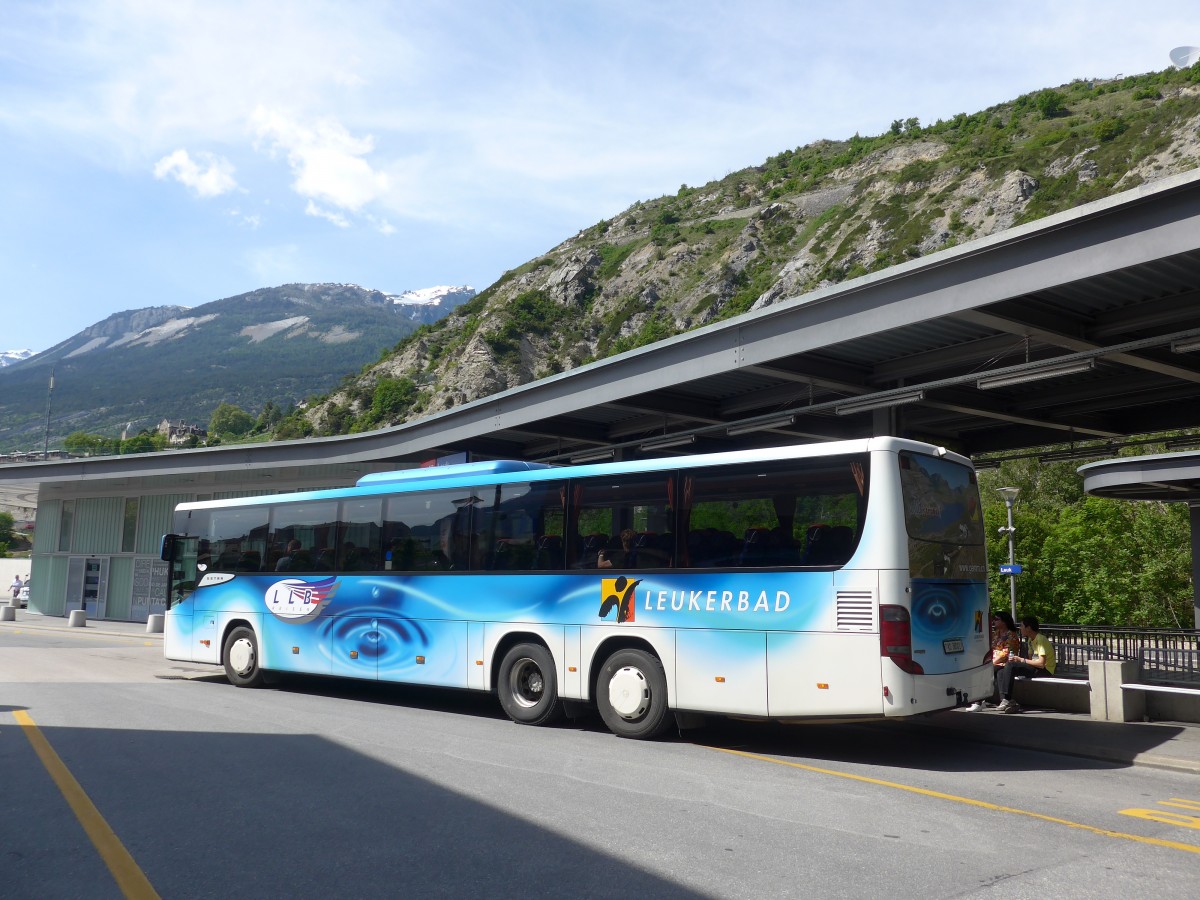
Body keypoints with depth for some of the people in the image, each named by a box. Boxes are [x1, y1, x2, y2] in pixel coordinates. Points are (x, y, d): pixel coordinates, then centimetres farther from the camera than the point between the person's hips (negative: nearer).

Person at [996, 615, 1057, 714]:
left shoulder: (1041, 639, -16)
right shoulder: (1030, 640, 15)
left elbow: (1041, 663, -24)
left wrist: (1021, 660, -17)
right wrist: (1017, 659, -2)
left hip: (1045, 670, -10)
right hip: (1034, 668, 10)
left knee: (1010, 666, -26)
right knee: (1002, 673, -3)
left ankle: (1006, 700, -22)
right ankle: (1006, 702, -15)